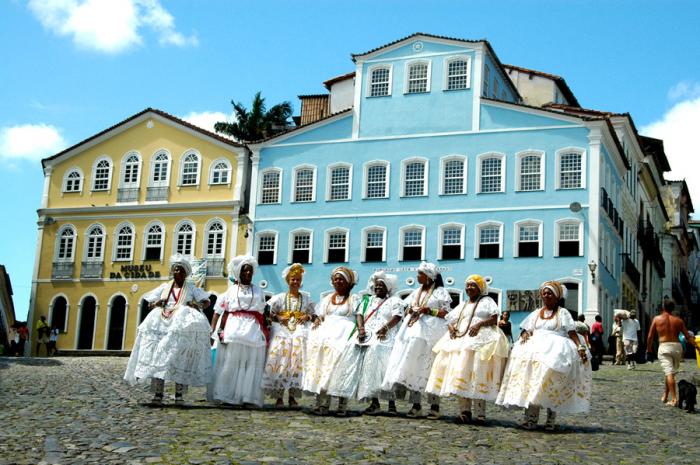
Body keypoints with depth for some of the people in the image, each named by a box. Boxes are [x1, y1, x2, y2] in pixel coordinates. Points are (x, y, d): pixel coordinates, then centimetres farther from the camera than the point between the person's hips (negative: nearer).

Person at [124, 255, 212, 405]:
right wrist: (156, 303, -2)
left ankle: (179, 395, -15)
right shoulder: (164, 287, 20)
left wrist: (197, 305, -11)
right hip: (162, 323, 2)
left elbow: (207, 302, 9)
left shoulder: (191, 288, 15)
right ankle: (158, 394, -15)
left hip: (183, 325, -2)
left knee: (180, 359, -14)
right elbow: (149, 303, 21)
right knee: (158, 357, -12)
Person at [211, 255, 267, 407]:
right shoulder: (231, 290, 11)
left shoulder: (258, 291, 16)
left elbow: (262, 314, 12)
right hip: (234, 330, -1)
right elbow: (225, 312, 5)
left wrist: (265, 332, 4)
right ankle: (228, 396, 0)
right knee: (231, 363, -3)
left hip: (254, 331, 2)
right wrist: (220, 330, -6)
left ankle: (249, 397, -1)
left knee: (252, 364, -2)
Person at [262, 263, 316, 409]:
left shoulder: (306, 297, 15)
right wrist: (278, 318, -8)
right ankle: (279, 396, -7)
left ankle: (292, 396, -3)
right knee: (279, 361, -12)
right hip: (281, 332, -1)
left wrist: (307, 317, -2)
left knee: (297, 362, -11)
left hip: (300, 332, 1)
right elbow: (268, 312, 9)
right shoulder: (280, 297, 9)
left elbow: (313, 314, 19)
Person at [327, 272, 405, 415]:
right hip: (366, 335, 4)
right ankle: (374, 403, -10)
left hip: (384, 337, -4)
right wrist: (361, 328, -7)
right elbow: (359, 314, 13)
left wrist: (386, 327, -20)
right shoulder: (367, 300, 27)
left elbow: (397, 316, -2)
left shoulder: (394, 300, 14)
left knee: (383, 366, -20)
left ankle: (392, 403, -19)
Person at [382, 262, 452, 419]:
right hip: (413, 330, 6)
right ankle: (415, 405, 2)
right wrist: (410, 310, 1)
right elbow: (407, 309, 24)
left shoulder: (440, 292, 3)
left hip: (431, 332, -6)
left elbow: (446, 313, -3)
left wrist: (429, 310, -14)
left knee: (428, 366, -9)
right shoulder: (417, 292, 21)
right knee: (412, 365, -2)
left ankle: (435, 406, -4)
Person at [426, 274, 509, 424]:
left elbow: (495, 318, -2)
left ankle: (480, 413, -15)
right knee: (461, 373, -7)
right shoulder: (463, 305, 29)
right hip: (461, 339, 6)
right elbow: (451, 320, 22)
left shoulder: (487, 301, 12)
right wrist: (451, 327, 0)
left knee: (477, 375, -15)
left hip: (481, 338, -6)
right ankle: (465, 411, -9)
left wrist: (480, 324, -17)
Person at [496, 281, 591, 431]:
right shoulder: (536, 313, 24)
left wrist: (580, 348, -11)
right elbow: (526, 329, 22)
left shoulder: (563, 313, 12)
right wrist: (525, 333, -2)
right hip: (535, 348, 3)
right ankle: (531, 418, -18)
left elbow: (572, 333, 2)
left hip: (556, 350, -3)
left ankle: (551, 420, -13)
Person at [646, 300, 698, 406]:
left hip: (664, 347, -3)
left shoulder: (657, 319, 5)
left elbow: (650, 336, 5)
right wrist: (696, 345, 14)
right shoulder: (678, 321, 10)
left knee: (669, 373, -8)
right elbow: (688, 337, 6)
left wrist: (649, 349, 16)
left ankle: (674, 398, -16)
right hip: (677, 346, 3)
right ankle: (665, 395, 25)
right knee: (672, 372, 17)